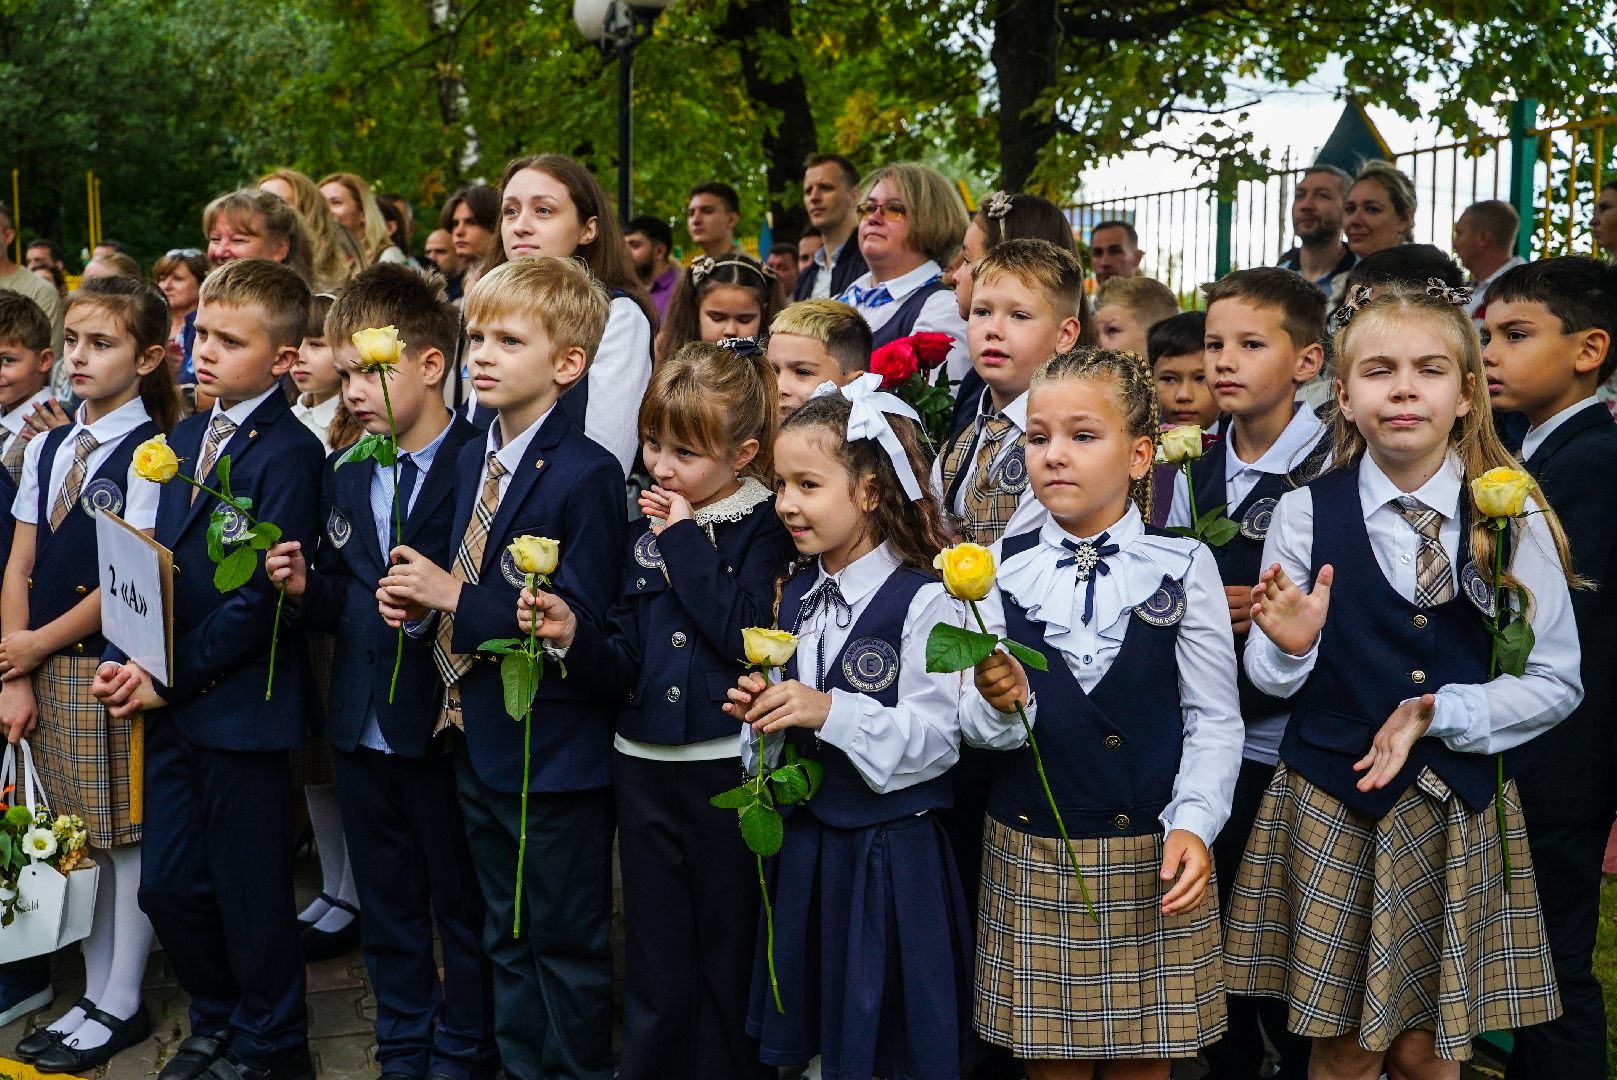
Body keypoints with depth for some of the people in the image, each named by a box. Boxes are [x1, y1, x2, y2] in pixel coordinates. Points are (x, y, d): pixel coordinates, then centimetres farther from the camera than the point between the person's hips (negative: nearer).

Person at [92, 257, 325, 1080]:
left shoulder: (288, 452, -15)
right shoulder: (183, 439, 10)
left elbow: (262, 594, -19)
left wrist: (171, 678, -15)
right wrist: (123, 660, -1)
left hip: (241, 703, -7)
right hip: (169, 700, 7)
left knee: (250, 890, 7)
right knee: (166, 885, 14)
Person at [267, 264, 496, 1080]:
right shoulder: (346, 476, 10)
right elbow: (336, 601, 14)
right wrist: (304, 589, -6)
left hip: (444, 727, -6)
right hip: (362, 729, 7)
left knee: (464, 906, 9)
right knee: (387, 908, 18)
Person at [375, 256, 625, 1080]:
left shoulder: (587, 475, -19)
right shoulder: (471, 461, 7)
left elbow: (581, 620, -24)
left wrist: (455, 597, -23)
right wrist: (418, 599, -4)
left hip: (554, 750, -8)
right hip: (478, 735, 8)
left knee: (566, 938, 8)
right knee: (505, 932, 21)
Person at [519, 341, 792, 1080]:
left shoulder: (763, 530, -5)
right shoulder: (645, 532, 9)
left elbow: (750, 634, -21)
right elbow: (627, 663, 7)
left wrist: (685, 544, -15)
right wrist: (574, 636, -12)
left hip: (729, 768, -4)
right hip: (645, 765, 4)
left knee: (729, 953, 9)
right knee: (656, 961, 12)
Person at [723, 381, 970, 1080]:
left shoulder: (924, 600, -15)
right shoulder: (796, 594, 7)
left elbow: (935, 739, -21)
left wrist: (832, 711, -29)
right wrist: (761, 713, -5)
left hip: (889, 855, -7)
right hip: (802, 842, 7)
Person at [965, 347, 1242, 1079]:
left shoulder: (1184, 567, -3)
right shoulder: (1002, 568, 1)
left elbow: (1216, 720, -2)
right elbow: (975, 726, -1)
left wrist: (1193, 825, -15)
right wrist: (998, 704, -22)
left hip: (1153, 855, -1)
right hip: (1030, 855, 1)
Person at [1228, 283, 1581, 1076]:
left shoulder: (1513, 517, -4)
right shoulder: (1306, 513, -5)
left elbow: (1556, 681, -1)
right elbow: (1271, 682, 1)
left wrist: (1442, 714, -14)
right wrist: (1288, 647, -21)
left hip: (1462, 807, 1)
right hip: (1330, 802, 0)